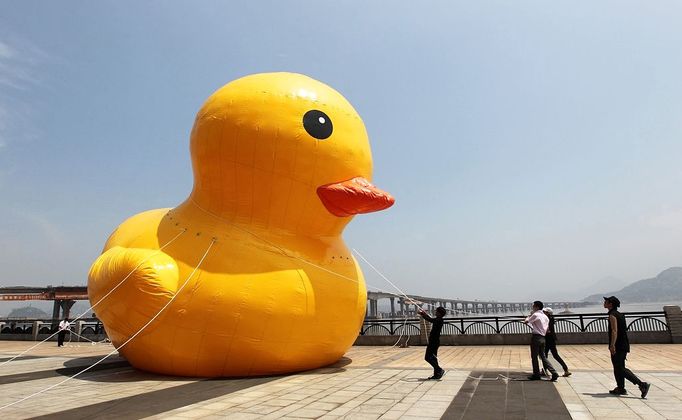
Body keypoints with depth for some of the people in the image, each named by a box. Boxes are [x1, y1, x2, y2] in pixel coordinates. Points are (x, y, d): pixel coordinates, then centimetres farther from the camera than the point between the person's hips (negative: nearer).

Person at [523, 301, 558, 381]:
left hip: (536, 337, -8)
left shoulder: (535, 315, -12)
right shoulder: (545, 316, 13)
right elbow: (546, 329, 16)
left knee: (534, 356, 4)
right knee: (543, 356, 13)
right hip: (542, 338, 8)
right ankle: (554, 373, 4)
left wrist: (529, 315, 10)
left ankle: (536, 375, 11)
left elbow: (526, 321, -6)